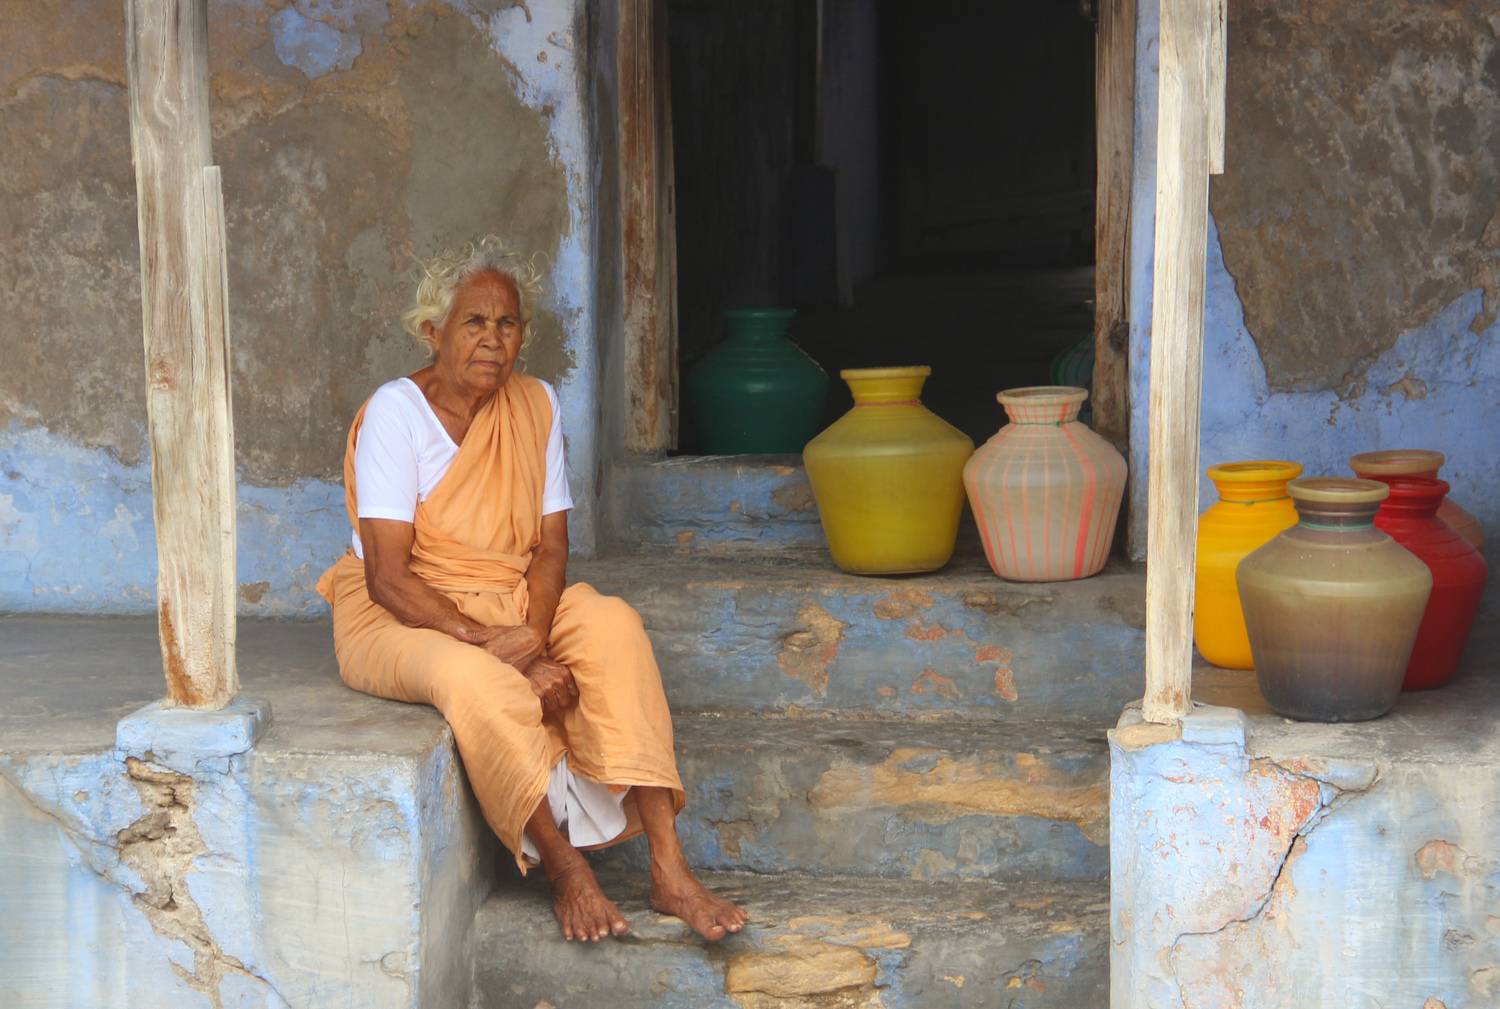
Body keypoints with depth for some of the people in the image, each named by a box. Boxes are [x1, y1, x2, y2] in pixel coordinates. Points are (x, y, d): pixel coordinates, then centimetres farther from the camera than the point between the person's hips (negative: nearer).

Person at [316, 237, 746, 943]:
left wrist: (531, 637, -21)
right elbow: (388, 577, -19)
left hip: (510, 608, 5)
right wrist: (487, 643, -28)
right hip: (398, 619, -5)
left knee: (612, 624, -23)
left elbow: (550, 548, -1)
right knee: (476, 682, -37)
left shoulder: (535, 404, 2)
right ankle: (565, 870, -24)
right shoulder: (396, 411, -14)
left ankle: (668, 869, -29)